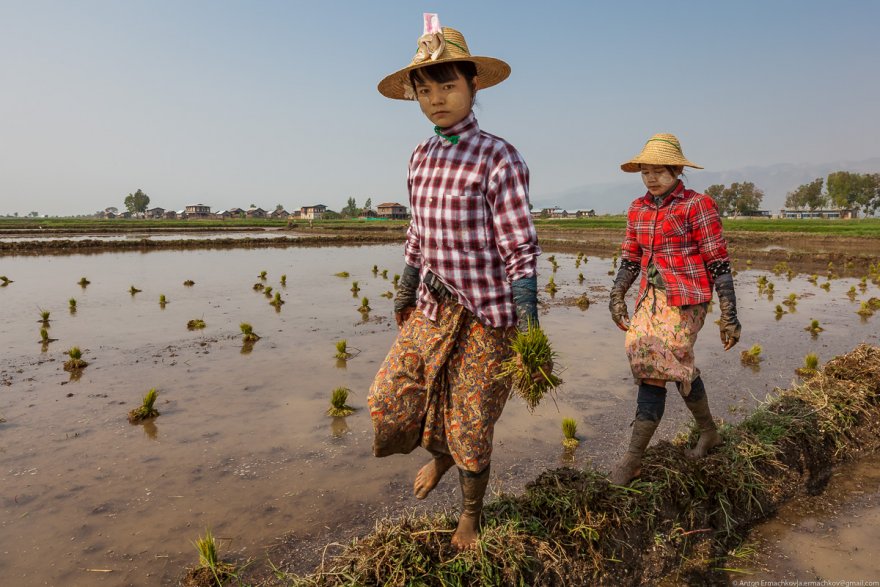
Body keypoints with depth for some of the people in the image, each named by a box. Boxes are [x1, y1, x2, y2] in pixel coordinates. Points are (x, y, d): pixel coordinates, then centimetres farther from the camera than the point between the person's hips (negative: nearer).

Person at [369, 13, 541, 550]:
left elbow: (521, 249, -13)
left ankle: (472, 515, 35)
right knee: (392, 401, 9)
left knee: (470, 426, 7)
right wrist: (406, 290, 20)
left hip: (485, 315, -6)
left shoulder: (498, 157, -13)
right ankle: (441, 455, 42)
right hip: (431, 310, 6)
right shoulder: (421, 157, 7)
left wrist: (527, 326, -17)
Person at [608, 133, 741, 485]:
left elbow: (719, 264, -8)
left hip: (686, 300, -6)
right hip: (651, 298, 6)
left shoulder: (697, 206, -8)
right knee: (677, 369, 12)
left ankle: (633, 457, 1)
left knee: (653, 371, -9)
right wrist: (616, 296, 6)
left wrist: (729, 314, -10)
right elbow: (630, 259, 15)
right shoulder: (637, 210, 9)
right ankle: (709, 433, 36)